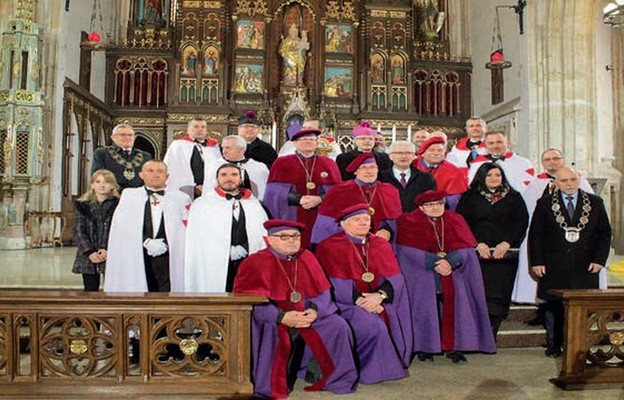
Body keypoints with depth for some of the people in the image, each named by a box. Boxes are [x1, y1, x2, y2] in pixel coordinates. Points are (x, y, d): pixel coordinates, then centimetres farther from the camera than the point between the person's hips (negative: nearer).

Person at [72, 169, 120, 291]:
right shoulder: (83, 205, 8)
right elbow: (78, 231, 2)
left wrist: (109, 250, -15)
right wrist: (89, 252, -9)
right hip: (88, 257, 2)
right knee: (90, 290, 8)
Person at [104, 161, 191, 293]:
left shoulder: (180, 199, 12)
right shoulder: (128, 196, 13)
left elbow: (186, 231, 6)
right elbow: (123, 227, 1)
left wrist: (165, 244, -8)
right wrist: (146, 242, -9)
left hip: (168, 259, 0)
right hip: (137, 259, 0)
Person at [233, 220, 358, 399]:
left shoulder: (306, 258, 7)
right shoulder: (255, 262, -8)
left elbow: (321, 292, 8)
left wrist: (315, 310, -15)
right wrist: (281, 317, -25)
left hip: (305, 317, 5)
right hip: (271, 321, -4)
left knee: (337, 326, -10)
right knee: (268, 332, -35)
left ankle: (331, 377, 7)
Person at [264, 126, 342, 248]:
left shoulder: (328, 164, 12)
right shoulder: (282, 163, 8)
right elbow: (275, 191, -1)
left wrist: (319, 199, -14)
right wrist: (299, 199, -15)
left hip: (320, 221, 1)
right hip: (291, 219, -1)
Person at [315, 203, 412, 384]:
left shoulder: (381, 245, 12)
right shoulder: (330, 247, -4)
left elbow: (394, 277, 2)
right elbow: (335, 283, -11)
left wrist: (380, 295, -18)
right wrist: (360, 301, -19)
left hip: (380, 300, 6)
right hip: (347, 303, -5)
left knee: (392, 320, -16)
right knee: (372, 326, -27)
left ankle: (392, 365, 6)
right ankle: (371, 371, -7)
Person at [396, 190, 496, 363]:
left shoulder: (455, 220, 12)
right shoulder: (409, 222, 1)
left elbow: (464, 247, 1)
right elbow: (410, 251, -10)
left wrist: (449, 261, -18)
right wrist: (436, 263, -18)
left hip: (452, 274, 3)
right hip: (422, 274, -3)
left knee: (455, 304, -10)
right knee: (424, 307, -13)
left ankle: (453, 347, -3)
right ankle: (424, 347, -3)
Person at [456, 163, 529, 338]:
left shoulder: (514, 197, 14)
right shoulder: (469, 197, 11)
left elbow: (522, 222, 4)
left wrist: (506, 243, -10)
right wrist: (477, 243, -11)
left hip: (505, 253, 1)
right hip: (477, 253, -1)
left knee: (499, 294, -6)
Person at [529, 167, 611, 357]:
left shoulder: (595, 203, 8)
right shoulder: (545, 204, 4)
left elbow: (605, 233, 9)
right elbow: (535, 235, 2)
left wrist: (599, 259, -1)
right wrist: (537, 262, -5)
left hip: (585, 268, 1)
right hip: (553, 267, -1)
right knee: (553, 306, 6)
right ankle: (554, 345, 18)